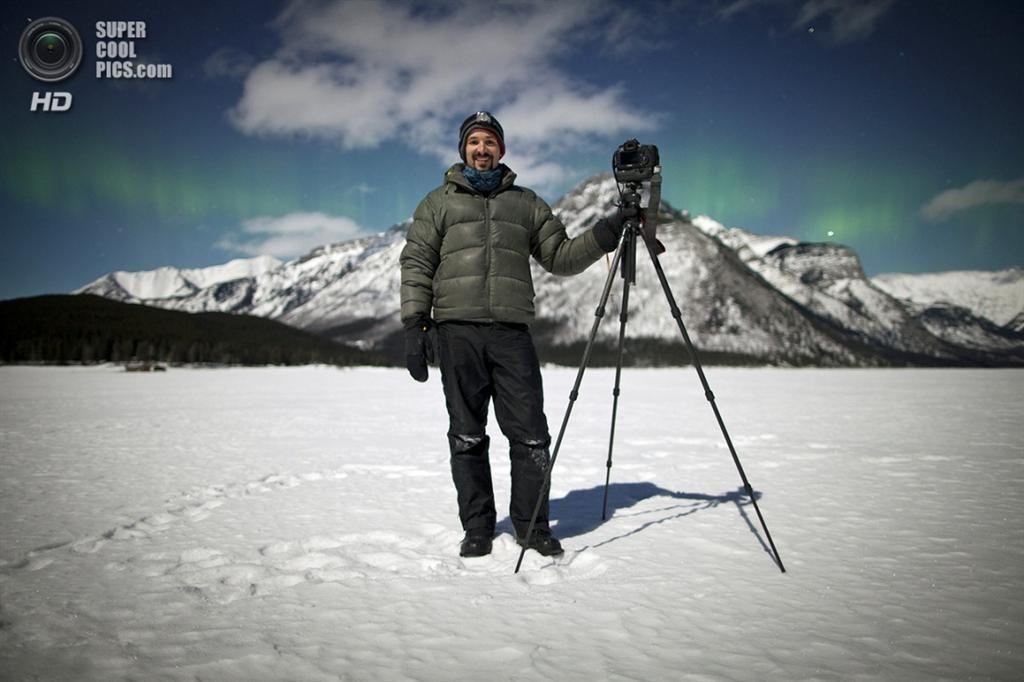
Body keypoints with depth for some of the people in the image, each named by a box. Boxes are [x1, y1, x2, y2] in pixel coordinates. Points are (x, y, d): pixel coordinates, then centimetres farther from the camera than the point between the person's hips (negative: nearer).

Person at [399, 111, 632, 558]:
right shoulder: (438, 203, 14)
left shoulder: (526, 203, 19)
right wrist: (414, 324, -4)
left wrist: (604, 235, -1)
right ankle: (477, 528, 16)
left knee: (531, 435, -2)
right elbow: (416, 265, 7)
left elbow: (560, 257, 14)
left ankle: (532, 525, 13)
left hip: (512, 332, 1)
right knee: (467, 437, 4)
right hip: (457, 331, -1)